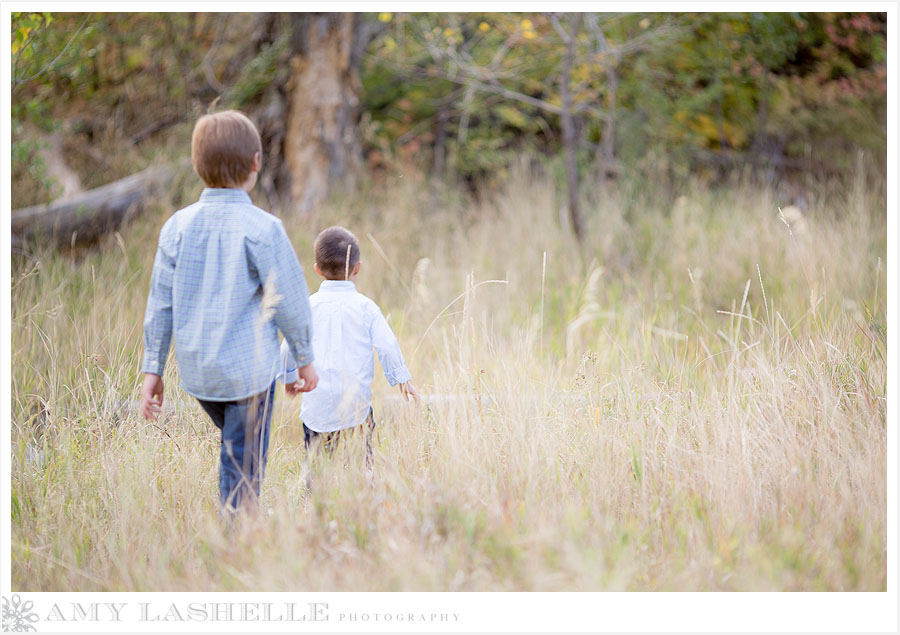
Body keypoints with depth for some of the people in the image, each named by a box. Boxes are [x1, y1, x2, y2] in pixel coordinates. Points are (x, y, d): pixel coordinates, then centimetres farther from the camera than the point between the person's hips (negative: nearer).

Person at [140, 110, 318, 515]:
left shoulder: (178, 226, 0)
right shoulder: (261, 228, -14)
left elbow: (160, 303, 4)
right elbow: (289, 300, -7)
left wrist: (152, 369, 11)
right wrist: (304, 358, 7)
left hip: (196, 373, 5)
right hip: (249, 370, -5)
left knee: (237, 450, 26)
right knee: (242, 470, 1)